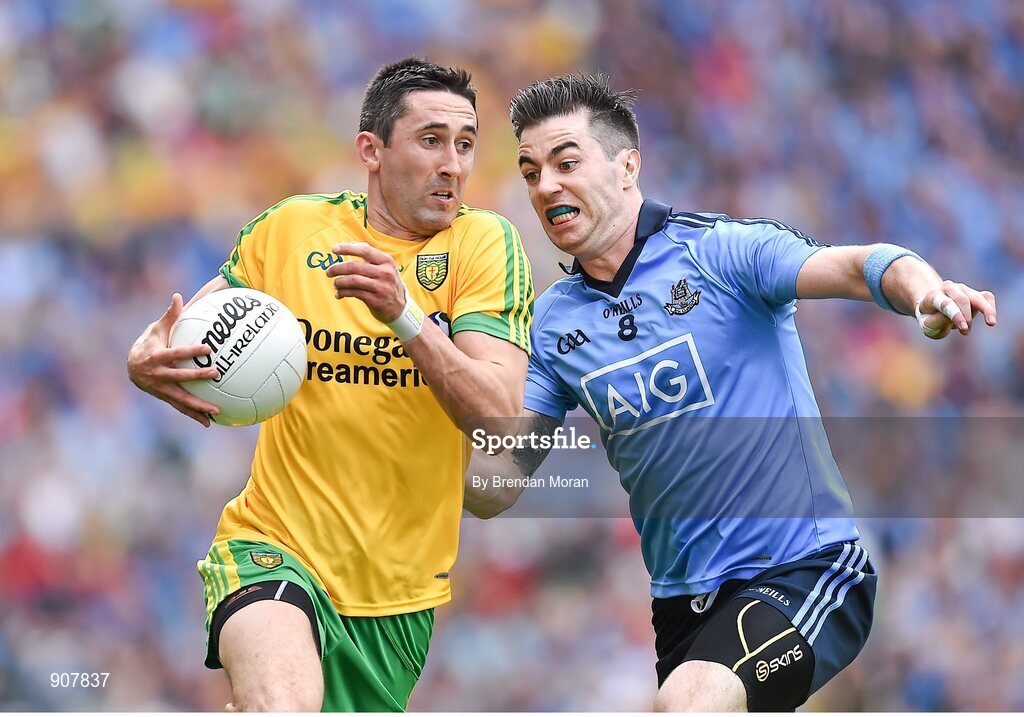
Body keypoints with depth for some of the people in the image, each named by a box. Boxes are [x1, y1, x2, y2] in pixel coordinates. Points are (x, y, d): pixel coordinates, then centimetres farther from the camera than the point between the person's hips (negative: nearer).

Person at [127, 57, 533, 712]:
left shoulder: (486, 242, -3)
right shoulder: (291, 228, 1)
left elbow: (501, 413, -15)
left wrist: (405, 314, -30)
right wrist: (147, 361, -9)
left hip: (403, 587, 2)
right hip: (277, 546, -2)